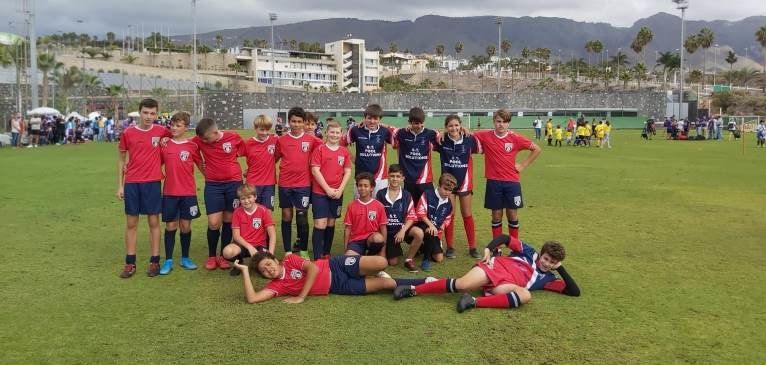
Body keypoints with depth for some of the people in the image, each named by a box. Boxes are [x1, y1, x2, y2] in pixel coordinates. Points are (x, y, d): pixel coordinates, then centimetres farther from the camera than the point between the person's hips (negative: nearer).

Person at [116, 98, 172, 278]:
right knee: (131, 223, 6)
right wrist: (119, 186, 5)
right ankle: (130, 263, 14)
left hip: (152, 182, -1)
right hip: (131, 183, 1)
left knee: (153, 222, 4)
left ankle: (154, 261, 12)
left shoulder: (161, 132, -1)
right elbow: (121, 160, 9)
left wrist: (165, 141, -4)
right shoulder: (128, 133, 1)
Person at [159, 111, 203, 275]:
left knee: (186, 225, 7)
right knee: (170, 226, 5)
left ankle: (185, 258, 21)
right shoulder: (164, 145, 2)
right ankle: (168, 261, 14)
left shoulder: (192, 146, -1)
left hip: (188, 193, 0)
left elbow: (201, 166, 6)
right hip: (169, 193, 1)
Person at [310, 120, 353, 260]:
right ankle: (317, 257, -4)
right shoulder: (319, 149, -4)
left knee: (331, 223, 11)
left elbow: (348, 172, 5)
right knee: (320, 224, -7)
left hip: (337, 193, 4)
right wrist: (327, 189, -13)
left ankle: (327, 253, 22)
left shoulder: (344, 151, 6)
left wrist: (340, 190, -6)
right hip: (320, 192, -4)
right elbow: (315, 170, -9)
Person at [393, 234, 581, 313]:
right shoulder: (529, 252, 14)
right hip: (495, 267, -1)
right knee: (463, 285, -29)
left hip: (506, 284, 2)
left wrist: (560, 268, 7)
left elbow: (574, 291, 14)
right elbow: (504, 238, 11)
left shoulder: (547, 279, 17)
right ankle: (413, 289, -20)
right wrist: (489, 249, -6)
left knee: (526, 295, -33)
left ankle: (475, 302, -37)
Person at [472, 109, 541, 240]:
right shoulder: (485, 136, -3)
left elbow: (537, 149, 6)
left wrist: (523, 165, 2)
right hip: (493, 182, 0)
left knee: (512, 215, 7)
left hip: (512, 181, 0)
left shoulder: (515, 138, -3)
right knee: (496, 215, 8)